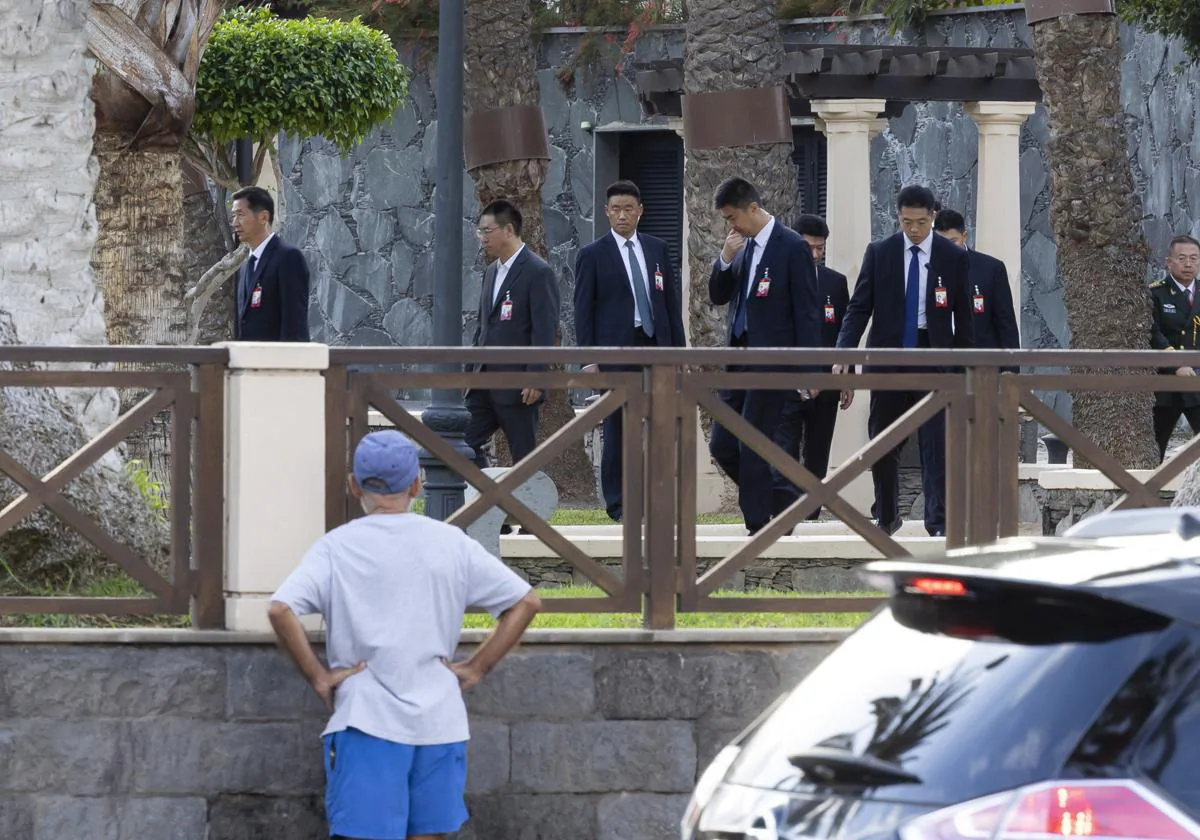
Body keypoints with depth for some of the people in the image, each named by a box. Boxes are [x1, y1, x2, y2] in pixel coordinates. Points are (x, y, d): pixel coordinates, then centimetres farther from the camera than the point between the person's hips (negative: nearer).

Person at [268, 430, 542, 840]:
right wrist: (475, 668, 7)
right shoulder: (452, 544, 6)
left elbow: (280, 609, -16)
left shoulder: (337, 547, -2)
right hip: (440, 721, 3)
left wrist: (318, 677, -7)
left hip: (366, 720, -3)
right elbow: (526, 602, 7)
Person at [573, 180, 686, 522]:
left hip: (657, 346, 3)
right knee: (618, 429, -1)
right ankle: (618, 503, 5)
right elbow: (583, 310, -1)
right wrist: (588, 359, -8)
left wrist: (678, 348, 8)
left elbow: (671, 301, 14)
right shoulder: (593, 255, 1)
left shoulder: (657, 249, 12)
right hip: (616, 349, -3)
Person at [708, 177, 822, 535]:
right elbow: (718, 296, 15)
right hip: (739, 358, 8)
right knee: (722, 446, 8)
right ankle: (781, 508, 21)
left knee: (752, 447, -8)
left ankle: (758, 527, 0)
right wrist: (725, 259, -3)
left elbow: (807, 311, -11)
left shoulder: (793, 247, -10)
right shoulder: (742, 246, 11)